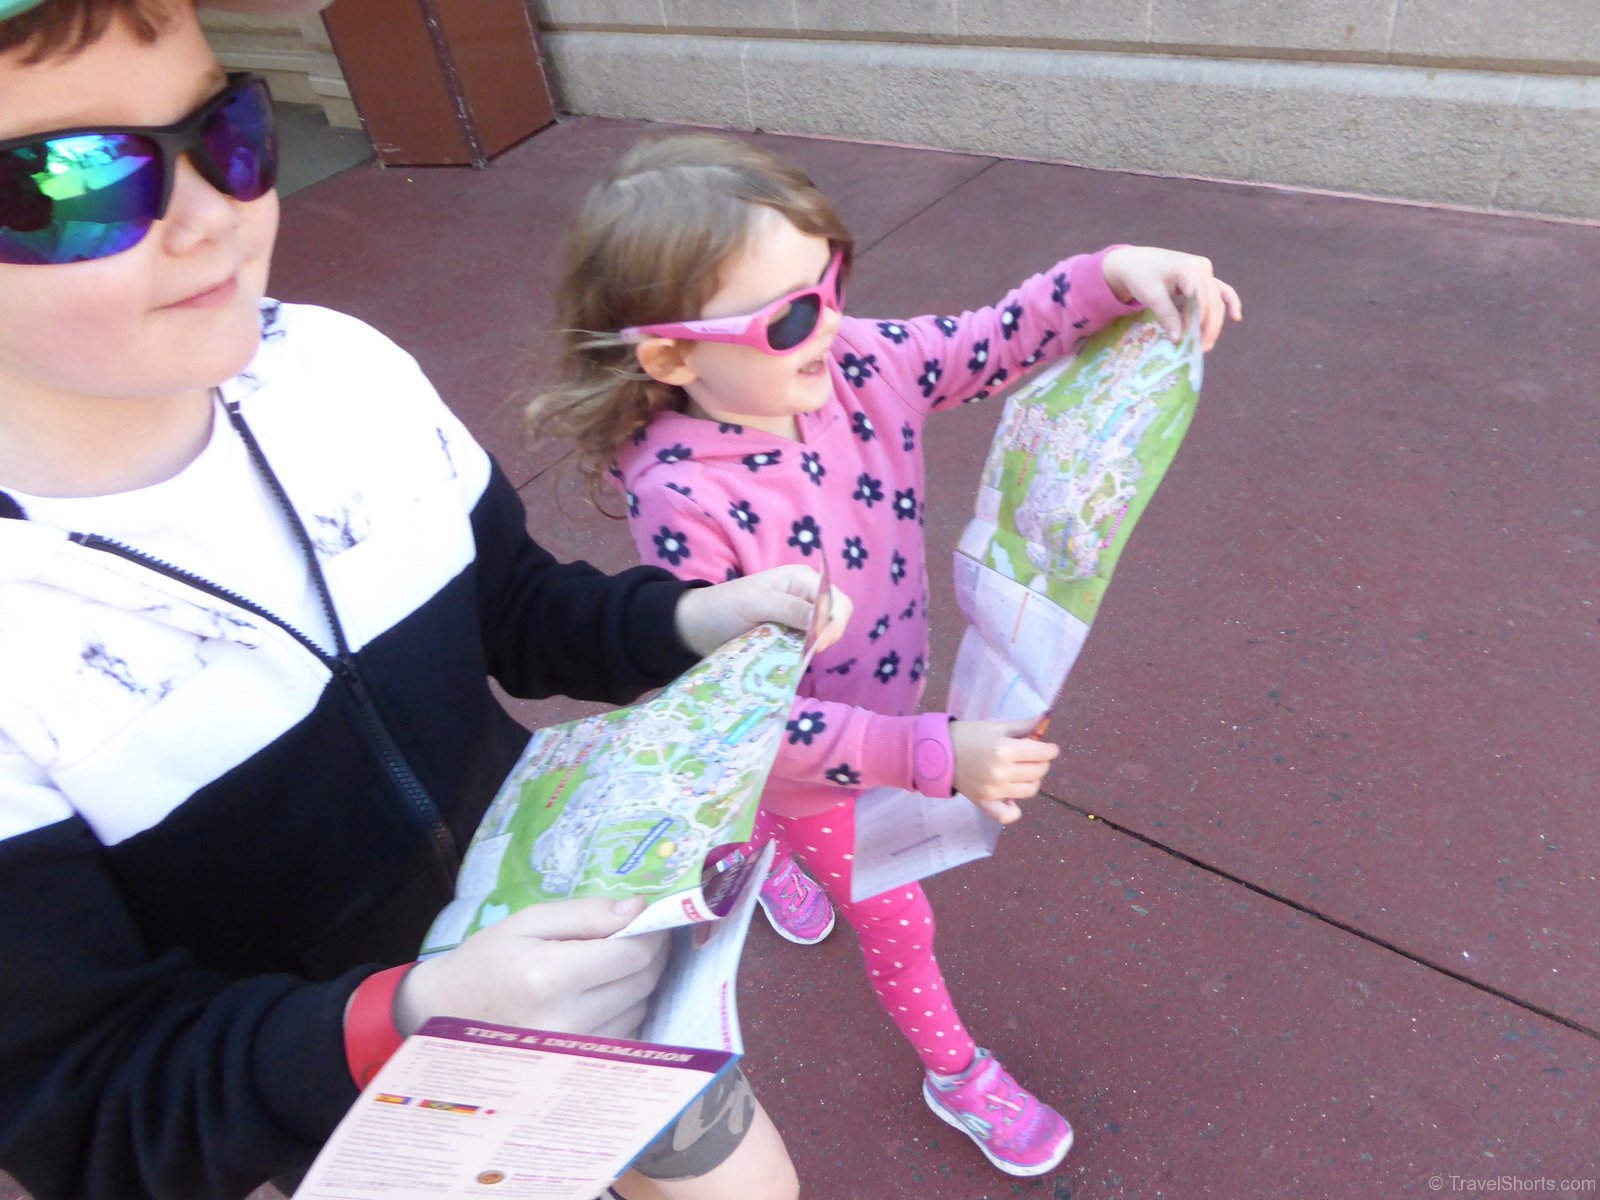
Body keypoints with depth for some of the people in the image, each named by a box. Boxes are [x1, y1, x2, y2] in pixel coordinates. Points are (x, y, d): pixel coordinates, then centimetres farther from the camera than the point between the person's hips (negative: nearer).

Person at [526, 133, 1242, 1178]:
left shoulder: (854, 365, -21)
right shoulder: (685, 502, -37)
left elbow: (999, 340, -8)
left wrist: (1116, 272, -25)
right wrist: (934, 755, -39)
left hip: (886, 701, 5)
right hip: (806, 755, -5)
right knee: (897, 920, 19)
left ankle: (772, 857, 78)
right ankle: (954, 1072, 53)